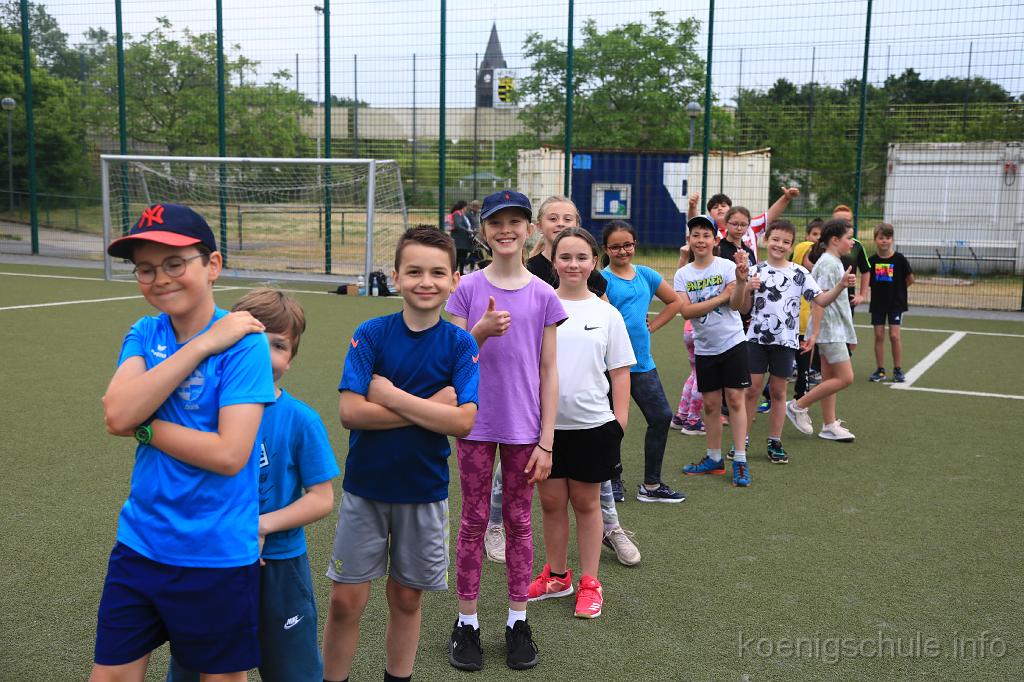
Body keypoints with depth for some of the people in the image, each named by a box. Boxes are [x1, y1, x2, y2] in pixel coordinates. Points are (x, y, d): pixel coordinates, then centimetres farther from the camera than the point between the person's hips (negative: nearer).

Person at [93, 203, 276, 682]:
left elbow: (229, 455, -23)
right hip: (140, 543, 5)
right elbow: (117, 414, -17)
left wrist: (142, 426, -15)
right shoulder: (144, 334, 2)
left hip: (217, 554, -5)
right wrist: (202, 345, -20)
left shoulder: (242, 341, -15)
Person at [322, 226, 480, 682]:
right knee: (346, 601, 4)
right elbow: (349, 412, -17)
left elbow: (462, 422, -18)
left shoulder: (459, 344, -7)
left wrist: (390, 396, -19)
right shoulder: (371, 334, -8)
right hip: (364, 488, 0)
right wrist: (430, 407, -19)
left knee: (406, 599, 14)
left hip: (424, 491, 1)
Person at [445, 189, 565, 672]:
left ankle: (518, 622, 23)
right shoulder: (467, 290, -3)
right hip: (476, 424, 0)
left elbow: (548, 372, 0)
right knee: (474, 520, 8)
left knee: (518, 521, 10)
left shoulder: (544, 296, -2)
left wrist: (546, 441, -3)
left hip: (524, 427, 1)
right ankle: (467, 623, 20)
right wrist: (481, 332, -23)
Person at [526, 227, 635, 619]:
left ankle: (590, 583, 23)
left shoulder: (607, 314, 1)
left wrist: (620, 419, -2)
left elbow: (619, 371, 3)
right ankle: (556, 576, 29)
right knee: (551, 502, 11)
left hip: (592, 424, -1)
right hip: (545, 422, 1)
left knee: (586, 503, 11)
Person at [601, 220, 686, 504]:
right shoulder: (602, 279, -7)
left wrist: (653, 325, 12)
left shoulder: (645, 275, 9)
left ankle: (651, 485, 17)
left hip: (642, 361, 5)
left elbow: (674, 302, 21)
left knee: (662, 417, 4)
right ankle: (613, 482, 24)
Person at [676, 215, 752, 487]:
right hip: (705, 347, 3)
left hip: (732, 342, -3)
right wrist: (721, 297, -15)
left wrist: (741, 281, -36)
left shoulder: (726, 266, -7)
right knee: (710, 404, 10)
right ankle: (714, 458, 22)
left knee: (735, 399, -4)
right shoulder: (682, 274, 0)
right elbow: (686, 310, -12)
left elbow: (735, 304, -17)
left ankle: (740, 461, 2)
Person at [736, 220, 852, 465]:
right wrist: (747, 289, -16)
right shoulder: (755, 271, 1)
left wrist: (840, 286, -18)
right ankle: (742, 440, 12)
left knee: (778, 391, 7)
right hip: (757, 338, 0)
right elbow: (744, 309, 2)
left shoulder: (799, 273, 1)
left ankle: (775, 443, 16)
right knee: (752, 389, 1)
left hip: (785, 341, 0)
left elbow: (821, 300, -3)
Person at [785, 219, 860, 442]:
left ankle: (830, 425, 17)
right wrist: (814, 333, -23)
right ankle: (798, 406, -1)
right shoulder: (828, 263, -16)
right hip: (830, 330, -10)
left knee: (830, 377, 12)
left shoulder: (835, 262, 13)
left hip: (834, 329, 10)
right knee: (845, 377, -9)